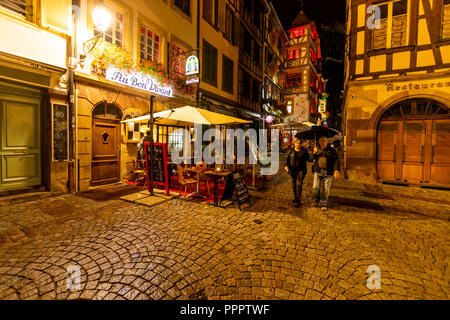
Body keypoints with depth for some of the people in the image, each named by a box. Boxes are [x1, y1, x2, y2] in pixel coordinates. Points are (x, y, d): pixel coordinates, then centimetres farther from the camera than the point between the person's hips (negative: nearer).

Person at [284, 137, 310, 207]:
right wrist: (287, 165, -10)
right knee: (294, 184, 12)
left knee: (299, 184, -13)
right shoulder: (291, 150, 4)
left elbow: (308, 159, -9)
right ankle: (295, 198, 29)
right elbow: (287, 158, 6)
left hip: (301, 170, -3)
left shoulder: (304, 150, -1)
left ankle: (298, 201, -8)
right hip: (293, 170, 3)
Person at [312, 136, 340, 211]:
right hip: (318, 171, 2)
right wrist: (315, 153, -4)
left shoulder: (331, 150, 1)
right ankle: (317, 200, 20)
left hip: (328, 173, -2)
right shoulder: (317, 150, 11)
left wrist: (336, 170, -16)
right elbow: (313, 159, 13)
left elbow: (336, 160, -4)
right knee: (315, 187, -8)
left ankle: (323, 204, 21)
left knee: (326, 190, 4)